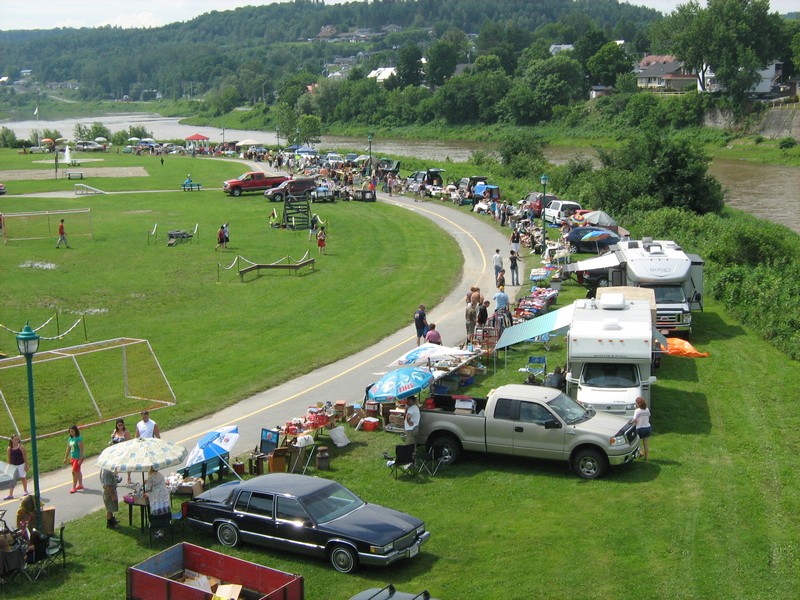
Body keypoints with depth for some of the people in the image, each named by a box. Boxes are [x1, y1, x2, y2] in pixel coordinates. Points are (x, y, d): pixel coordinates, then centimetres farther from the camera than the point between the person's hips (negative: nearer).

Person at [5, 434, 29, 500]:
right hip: (13, 465, 3)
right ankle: (10, 494, 1)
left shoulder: (21, 447, -11)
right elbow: (9, 458, 5)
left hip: (21, 465, -3)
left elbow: (25, 457, -8)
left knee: (23, 477, 12)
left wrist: (26, 465, -8)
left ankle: (25, 491, 31)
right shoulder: (9, 448, -2)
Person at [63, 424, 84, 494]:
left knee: (74, 472, -7)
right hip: (73, 457, 8)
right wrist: (65, 458, 17)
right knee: (78, 472, 18)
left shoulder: (79, 439, -16)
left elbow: (81, 449, -18)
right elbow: (68, 449, 16)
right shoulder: (70, 439, 8)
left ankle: (74, 487, -1)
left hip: (78, 458, -8)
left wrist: (80, 459, -21)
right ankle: (80, 485, 30)